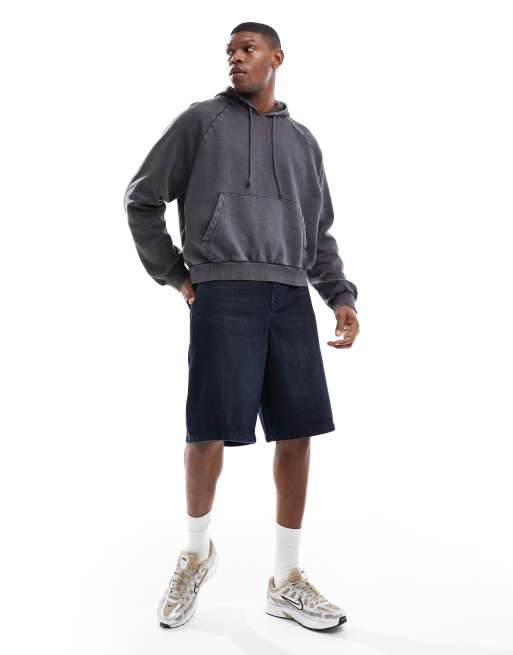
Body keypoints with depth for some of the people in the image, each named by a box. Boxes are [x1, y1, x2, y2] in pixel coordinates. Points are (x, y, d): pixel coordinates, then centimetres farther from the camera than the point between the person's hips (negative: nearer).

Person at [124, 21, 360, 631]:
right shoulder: (201, 120, 10)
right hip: (223, 292, -3)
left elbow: (319, 235, 20)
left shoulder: (303, 140, 21)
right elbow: (142, 198, 11)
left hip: (290, 296, 4)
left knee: (297, 434, 0)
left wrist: (341, 296, 5)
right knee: (210, 433, -7)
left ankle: (286, 581, 13)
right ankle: (196, 553, 21)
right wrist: (174, 275, 4)